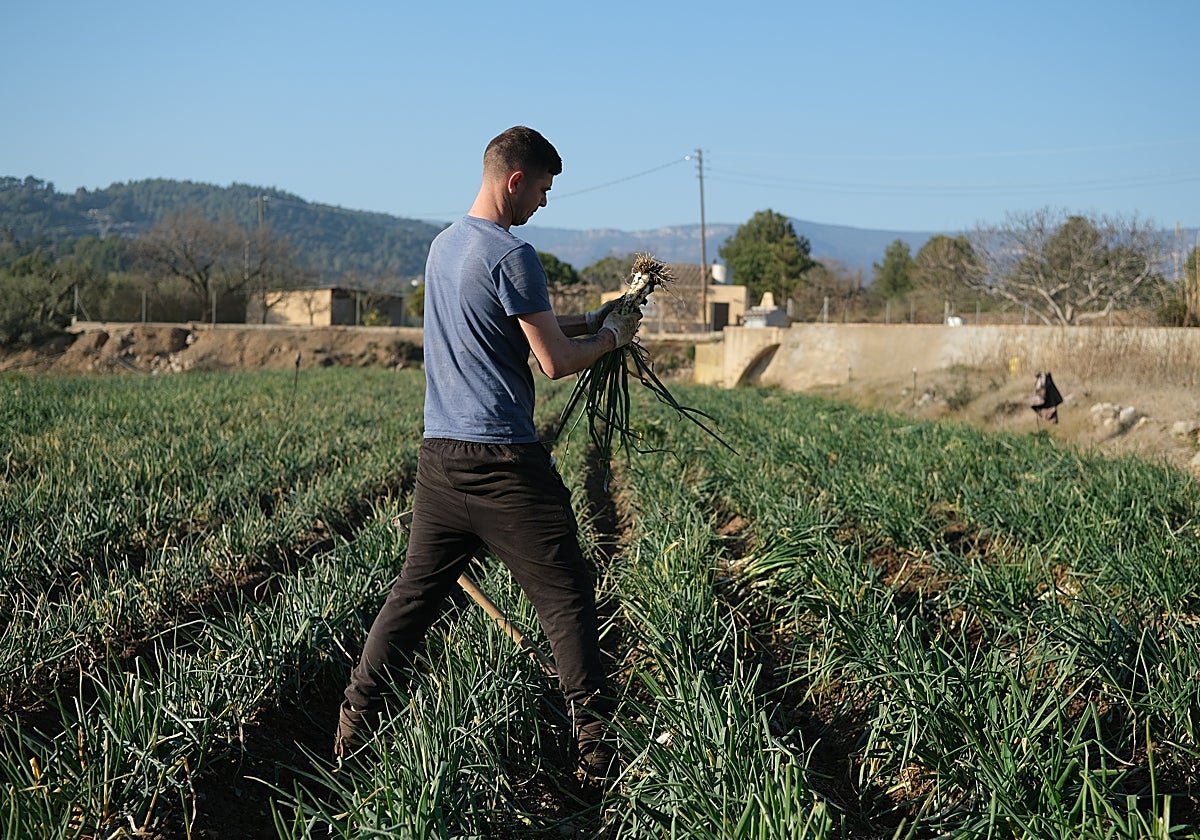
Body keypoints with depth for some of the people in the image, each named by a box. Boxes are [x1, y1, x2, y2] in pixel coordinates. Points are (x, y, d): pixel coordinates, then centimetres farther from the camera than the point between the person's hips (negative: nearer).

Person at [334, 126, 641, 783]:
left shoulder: (443, 245, 15)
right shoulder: (511, 255, -13)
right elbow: (556, 363, -12)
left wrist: (588, 320, 21)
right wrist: (611, 336, 6)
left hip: (439, 455, 8)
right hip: (502, 460, -8)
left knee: (416, 590, 13)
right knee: (565, 597, 0)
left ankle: (353, 724, 14)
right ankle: (593, 747, 2)